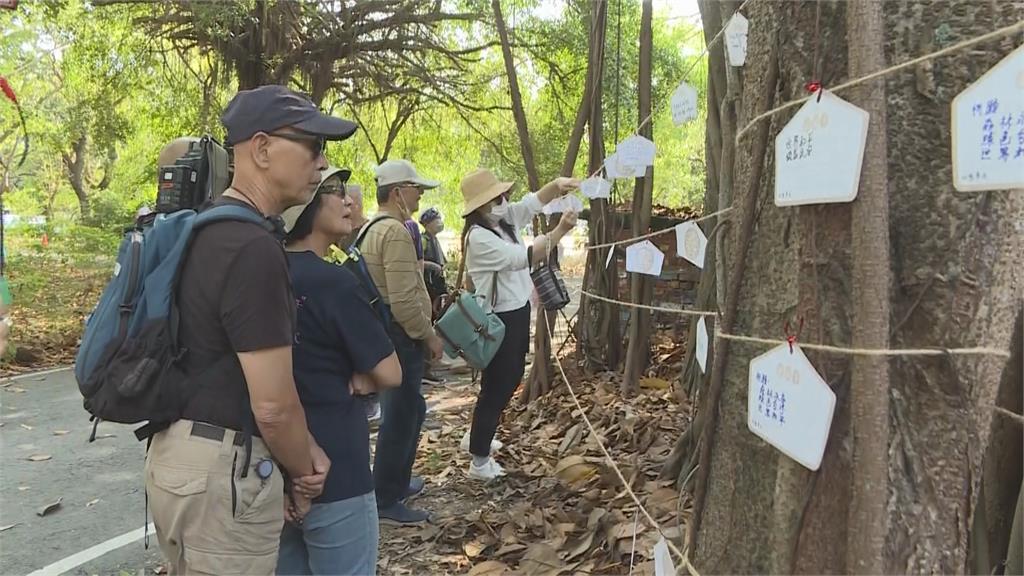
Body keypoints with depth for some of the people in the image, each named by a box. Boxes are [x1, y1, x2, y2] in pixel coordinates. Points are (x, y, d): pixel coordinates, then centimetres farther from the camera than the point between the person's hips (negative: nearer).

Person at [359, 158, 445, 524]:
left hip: (384, 332, 11)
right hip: (399, 336, -11)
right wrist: (430, 335, -13)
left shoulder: (371, 228, 13)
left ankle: (397, 482, 34)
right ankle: (386, 502, 9)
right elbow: (404, 301, -27)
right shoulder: (395, 232, -20)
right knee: (399, 417, -1)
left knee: (410, 410, 22)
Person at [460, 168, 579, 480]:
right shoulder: (478, 237, -24)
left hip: (517, 311, 10)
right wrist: (560, 230, -29)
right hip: (498, 319, -10)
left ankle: (479, 435, 40)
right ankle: (480, 461, 12)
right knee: (496, 385, -1)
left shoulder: (506, 218, 3)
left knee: (512, 377, 22)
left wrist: (557, 185, -19)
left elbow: (533, 201, 2)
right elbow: (524, 257, -29)